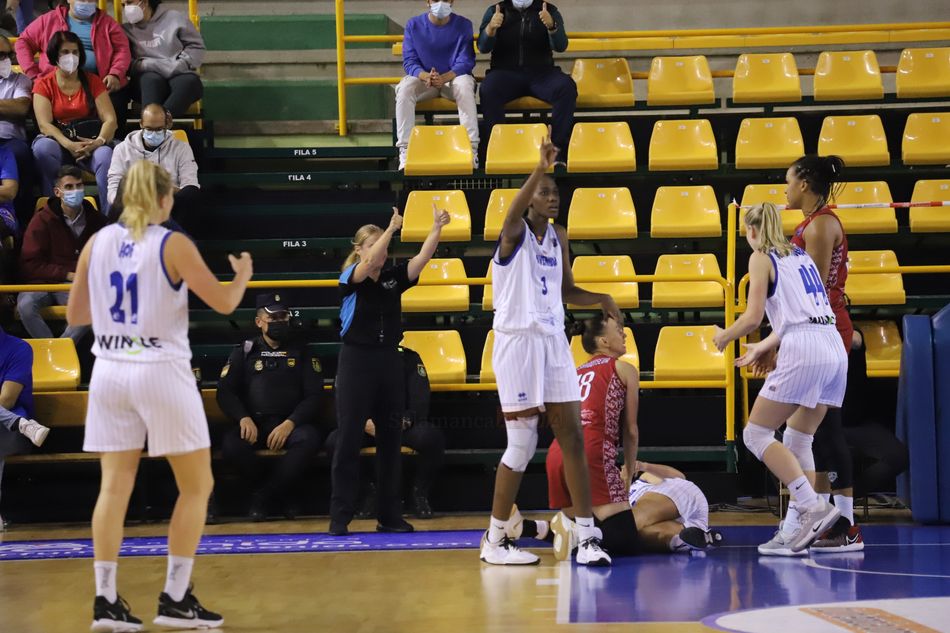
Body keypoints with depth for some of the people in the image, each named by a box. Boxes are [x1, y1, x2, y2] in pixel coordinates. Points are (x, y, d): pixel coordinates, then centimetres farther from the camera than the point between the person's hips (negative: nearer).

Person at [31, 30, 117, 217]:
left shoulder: (92, 81, 10)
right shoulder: (44, 84, 7)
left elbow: (110, 119, 1)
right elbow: (44, 124, -6)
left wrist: (99, 141, -21)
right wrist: (69, 145, -23)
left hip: (90, 144, 0)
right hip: (59, 143, 0)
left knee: (105, 156, -35)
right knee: (42, 147, -35)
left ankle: (110, 216, -35)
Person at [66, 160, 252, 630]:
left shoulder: (97, 243, 4)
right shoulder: (173, 245, -8)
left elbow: (74, 315, 11)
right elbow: (224, 303, -6)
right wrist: (243, 275, 14)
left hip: (110, 371, 5)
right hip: (161, 370, -5)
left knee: (115, 486, 8)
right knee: (197, 486, 7)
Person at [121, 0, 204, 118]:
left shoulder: (175, 18, 11)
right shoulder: (126, 30, 15)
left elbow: (196, 46, 8)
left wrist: (178, 66, -7)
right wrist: (146, 66, -13)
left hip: (178, 75, 0)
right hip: (147, 81, 0)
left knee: (190, 81, -35)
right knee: (151, 80, -36)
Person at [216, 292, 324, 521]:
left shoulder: (301, 352, 14)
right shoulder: (244, 352, 15)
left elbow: (314, 396, 5)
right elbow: (225, 392, 7)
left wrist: (289, 424, -13)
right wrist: (244, 419, -13)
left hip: (291, 423, 0)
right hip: (254, 423, 0)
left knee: (309, 439, -35)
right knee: (231, 443, -33)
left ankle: (263, 495, -15)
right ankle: (282, 494, -9)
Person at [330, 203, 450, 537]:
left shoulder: (394, 277, 7)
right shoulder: (350, 278, -4)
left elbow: (422, 258, -6)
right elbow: (368, 265, -25)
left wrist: (437, 228, -21)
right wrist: (392, 228, -33)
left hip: (389, 360, 5)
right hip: (356, 360, -5)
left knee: (391, 438, 7)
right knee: (348, 439, -4)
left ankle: (389, 514, 14)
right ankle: (340, 516, 0)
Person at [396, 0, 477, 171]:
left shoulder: (463, 25, -1)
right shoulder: (413, 25, 1)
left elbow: (466, 61, -9)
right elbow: (409, 61, -5)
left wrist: (444, 78, -29)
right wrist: (425, 76, -29)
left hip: (454, 77, -1)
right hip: (423, 78, 1)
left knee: (465, 85, -36)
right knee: (404, 88, -32)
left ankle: (471, 149, -38)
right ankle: (405, 151, -33)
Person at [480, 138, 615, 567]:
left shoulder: (558, 236, 13)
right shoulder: (514, 234, -6)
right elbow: (514, 212, -31)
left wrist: (599, 300, 5)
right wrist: (540, 168, -45)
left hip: (553, 341, 6)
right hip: (518, 341, -6)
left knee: (572, 437, 1)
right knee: (522, 444, -4)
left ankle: (587, 536, 3)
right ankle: (495, 540, 8)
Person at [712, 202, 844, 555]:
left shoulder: (761, 257, 3)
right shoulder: (799, 255, 24)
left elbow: (753, 317, -4)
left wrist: (724, 337, 15)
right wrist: (763, 348, 42)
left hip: (803, 352, -8)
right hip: (835, 349, 8)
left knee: (756, 435, -1)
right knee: (798, 440, 15)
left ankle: (814, 507, -14)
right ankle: (802, 527, 7)